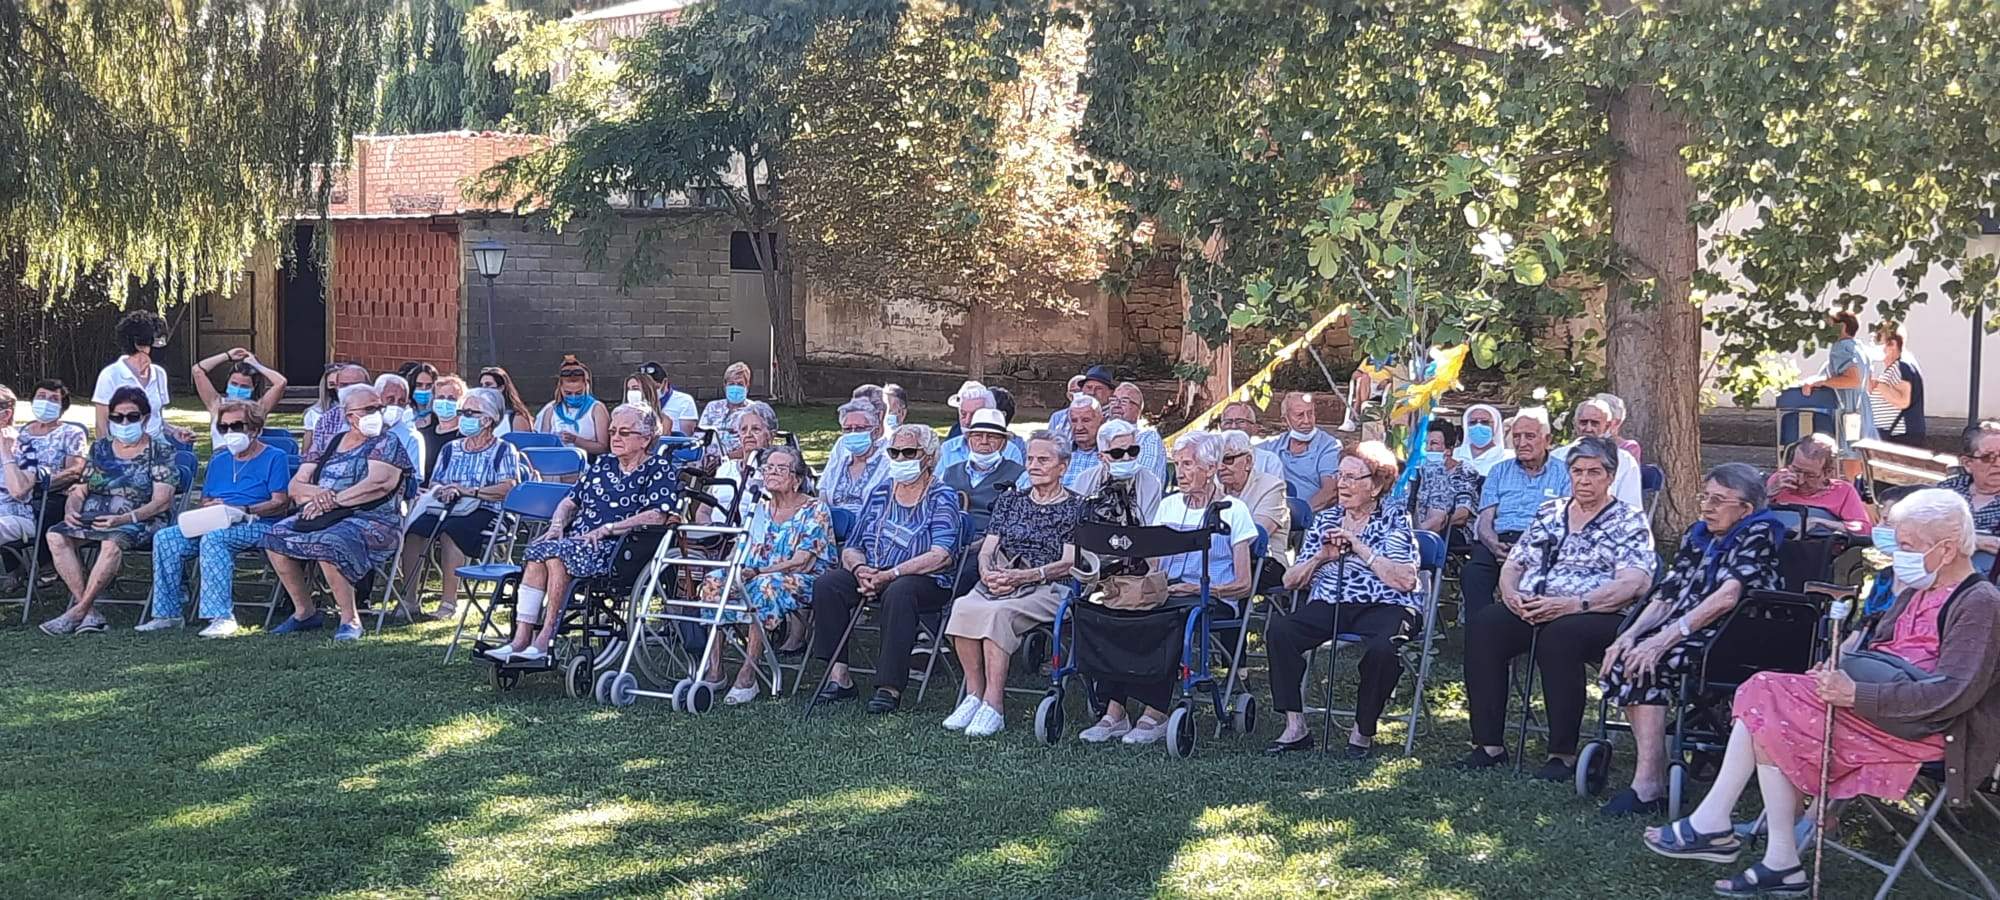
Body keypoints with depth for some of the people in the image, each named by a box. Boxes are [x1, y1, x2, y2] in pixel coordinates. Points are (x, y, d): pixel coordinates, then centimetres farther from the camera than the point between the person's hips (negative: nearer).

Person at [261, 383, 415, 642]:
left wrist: (333, 500, -18)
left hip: (372, 520, -6)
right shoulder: (330, 444, 17)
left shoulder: (387, 443, 2)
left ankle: (350, 619, -19)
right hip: (326, 518, 6)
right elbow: (295, 486, 11)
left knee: (329, 543, -34)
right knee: (276, 537, -12)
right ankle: (304, 612, 1)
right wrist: (316, 492, -13)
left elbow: (379, 483, -17)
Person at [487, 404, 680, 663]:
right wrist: (557, 526, 2)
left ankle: (544, 639, -29)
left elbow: (657, 516, -13)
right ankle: (521, 638, -31)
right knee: (537, 552, -25)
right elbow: (571, 501, 25)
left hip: (619, 549, -6)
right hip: (576, 542, 6)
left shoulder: (661, 470, 2)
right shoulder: (602, 464, 24)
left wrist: (606, 529, -17)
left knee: (558, 553, -32)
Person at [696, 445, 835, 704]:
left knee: (766, 587, -39)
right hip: (756, 575, 6)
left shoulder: (814, 510, -4)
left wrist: (757, 571, -20)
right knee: (713, 580, -21)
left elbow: (802, 563, -13)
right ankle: (714, 669, -24)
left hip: (800, 582, -6)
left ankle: (748, 675, -38)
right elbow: (741, 549, 12)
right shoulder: (759, 509, 16)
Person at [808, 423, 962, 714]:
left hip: (928, 582, -5)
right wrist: (861, 569, -11)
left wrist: (889, 575, -21)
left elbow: (942, 556, -15)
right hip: (873, 575, 5)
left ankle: (890, 688, -36)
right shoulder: (880, 494, 16)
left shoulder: (942, 497, 0)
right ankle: (838, 676, -21)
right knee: (826, 585, -20)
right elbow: (851, 548, 14)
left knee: (898, 592, -38)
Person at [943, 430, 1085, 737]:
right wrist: (987, 571, -7)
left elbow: (1069, 563, -3)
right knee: (963, 607, -30)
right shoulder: (1010, 501, 23)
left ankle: (994, 704, -34)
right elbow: (986, 550, 17)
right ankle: (974, 694, -23)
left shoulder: (1075, 507, 8)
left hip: (1048, 588, -4)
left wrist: (1022, 576, -14)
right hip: (999, 582, 5)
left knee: (997, 613, -36)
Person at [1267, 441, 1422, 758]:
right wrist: (1321, 557, -3)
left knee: (1381, 648, -37)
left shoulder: (1395, 520, 7)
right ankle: (1295, 728, -20)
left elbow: (1406, 581, -10)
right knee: (1279, 631, -25)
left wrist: (1360, 548, -10)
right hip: (1329, 604, 4)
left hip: (1383, 606, -3)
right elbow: (1290, 581, 15)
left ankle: (1363, 732, -15)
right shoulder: (1325, 519, 18)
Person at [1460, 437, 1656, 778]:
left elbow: (1633, 584, -10)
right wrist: (1511, 594, -3)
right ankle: (1490, 744, -22)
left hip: (1599, 617, -5)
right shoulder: (1548, 513, 22)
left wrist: (1572, 604, -21)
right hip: (1529, 612, 5)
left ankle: (1563, 754, -29)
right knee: (1483, 623, -24)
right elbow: (1513, 564, 22)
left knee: (1558, 635, -38)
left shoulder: (1629, 521, 5)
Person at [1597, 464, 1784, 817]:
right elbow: (1666, 595, 14)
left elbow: (1727, 596, -18)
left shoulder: (1758, 534, -3)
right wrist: (1629, 635, -5)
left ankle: (1649, 785, -26)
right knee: (1628, 655, -20)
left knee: (1650, 661, -27)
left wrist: (1666, 637, -24)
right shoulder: (1697, 535, 22)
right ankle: (1654, 767, -21)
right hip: (1689, 633, 7)